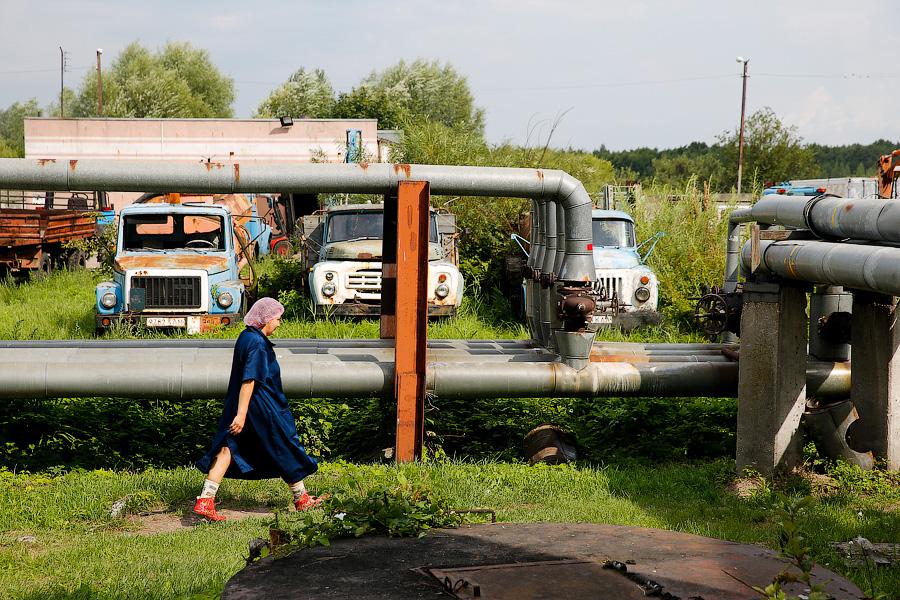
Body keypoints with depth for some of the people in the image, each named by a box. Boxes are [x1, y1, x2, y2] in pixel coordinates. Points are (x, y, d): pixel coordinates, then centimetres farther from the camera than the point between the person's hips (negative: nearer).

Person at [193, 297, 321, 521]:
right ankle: (301, 499, 22)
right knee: (284, 448, 8)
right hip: (261, 408, -9)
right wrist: (242, 414, -28)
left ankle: (204, 501, -6)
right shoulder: (257, 343, -20)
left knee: (228, 449, 3)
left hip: (237, 405, 9)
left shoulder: (246, 337, 10)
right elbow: (249, 380, -25)